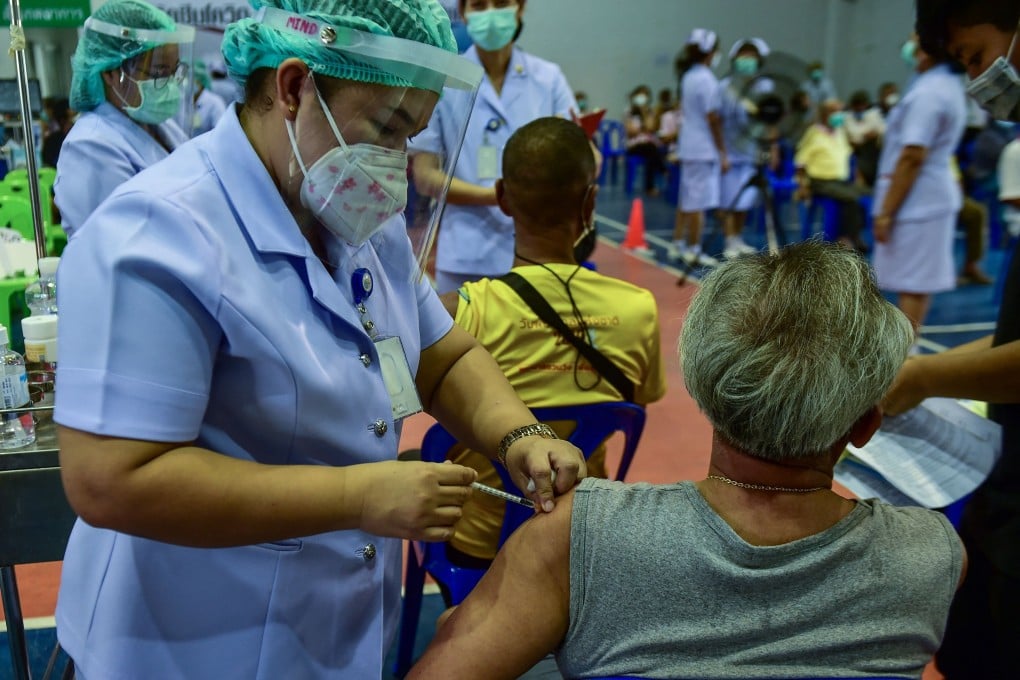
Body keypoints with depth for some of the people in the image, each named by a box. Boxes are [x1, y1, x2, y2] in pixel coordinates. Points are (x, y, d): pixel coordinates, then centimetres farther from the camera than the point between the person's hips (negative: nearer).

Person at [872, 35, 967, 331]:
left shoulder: (927, 92, -17)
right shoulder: (951, 87, 15)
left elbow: (912, 157, -22)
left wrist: (886, 210, -19)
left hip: (916, 201, -10)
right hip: (934, 196, 10)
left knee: (911, 282, -6)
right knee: (918, 280, 13)